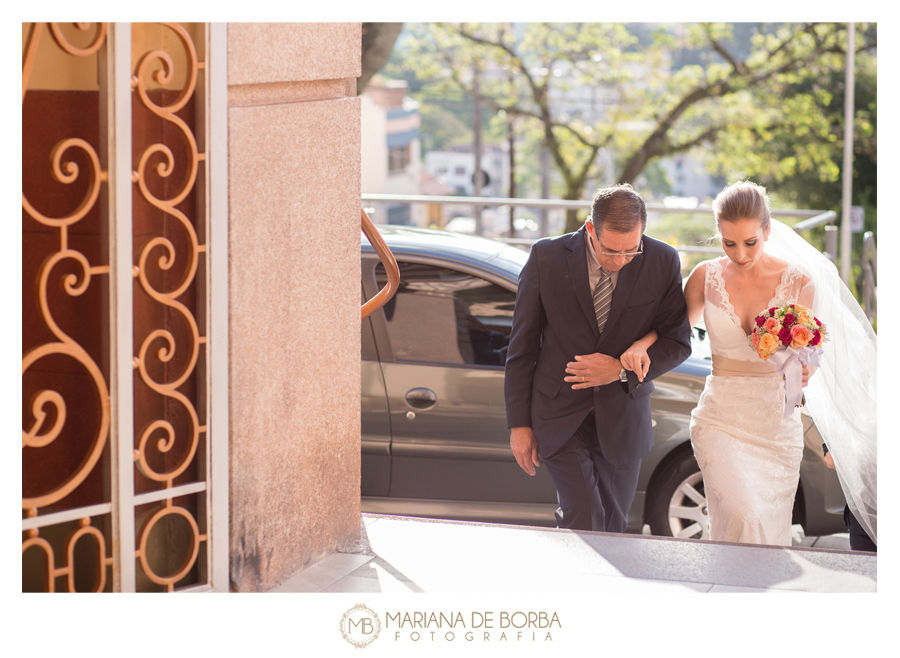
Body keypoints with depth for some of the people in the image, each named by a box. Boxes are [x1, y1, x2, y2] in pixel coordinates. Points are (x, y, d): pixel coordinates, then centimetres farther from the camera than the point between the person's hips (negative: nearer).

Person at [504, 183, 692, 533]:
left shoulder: (662, 262, -9)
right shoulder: (547, 258, -11)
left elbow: (677, 341, 0)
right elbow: (523, 344, -4)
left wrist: (622, 370, -17)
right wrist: (519, 422, -4)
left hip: (623, 416, 2)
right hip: (560, 414, -2)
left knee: (612, 527, 10)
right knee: (583, 519, -15)